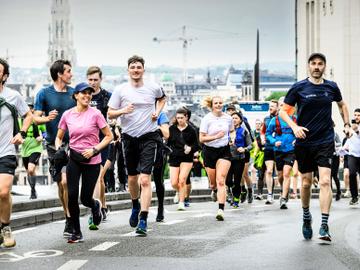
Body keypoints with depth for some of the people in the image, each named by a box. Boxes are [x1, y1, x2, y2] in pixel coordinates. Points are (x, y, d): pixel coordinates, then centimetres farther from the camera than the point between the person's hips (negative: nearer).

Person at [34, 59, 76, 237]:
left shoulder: (74, 93, 8)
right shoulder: (44, 94, 1)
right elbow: (35, 118, 0)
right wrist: (47, 118, -21)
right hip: (53, 144, 0)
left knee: (66, 181, -13)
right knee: (60, 184, 4)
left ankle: (70, 222, -7)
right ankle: (69, 216, 19)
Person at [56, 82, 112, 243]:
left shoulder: (95, 114, -6)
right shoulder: (67, 115, 2)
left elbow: (109, 136, -2)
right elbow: (59, 137, 14)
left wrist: (94, 149, -13)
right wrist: (58, 149, -5)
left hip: (92, 161, -2)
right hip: (74, 159, 2)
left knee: (85, 199, 0)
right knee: (72, 195, -12)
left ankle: (96, 206, 39)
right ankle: (76, 232, 3)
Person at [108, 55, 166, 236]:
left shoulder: (153, 88, 0)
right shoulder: (120, 90, -2)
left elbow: (162, 98, 23)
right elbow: (110, 113, 1)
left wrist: (157, 112, 5)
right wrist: (122, 111, -19)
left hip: (149, 136, -2)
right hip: (129, 137, 2)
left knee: (145, 179, -13)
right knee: (132, 178, 14)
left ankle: (143, 221, -14)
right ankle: (135, 206, 43)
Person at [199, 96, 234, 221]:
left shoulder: (228, 118, 3)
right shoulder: (207, 119, -8)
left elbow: (232, 131, 24)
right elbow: (201, 139, -11)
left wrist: (231, 139, 7)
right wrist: (216, 136, -21)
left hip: (224, 151, 1)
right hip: (210, 151, -1)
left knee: (221, 181, -13)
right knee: (213, 182, 11)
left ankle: (221, 210, -18)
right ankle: (215, 191, 50)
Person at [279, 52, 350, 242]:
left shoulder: (331, 87, 4)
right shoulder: (298, 88, -2)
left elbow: (342, 105, 24)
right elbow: (283, 111, 2)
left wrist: (346, 124, 12)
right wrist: (294, 127, -14)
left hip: (326, 141, 0)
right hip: (304, 142, 0)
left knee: (325, 181, -13)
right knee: (306, 182, 8)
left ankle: (324, 226, -13)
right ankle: (306, 216, 33)